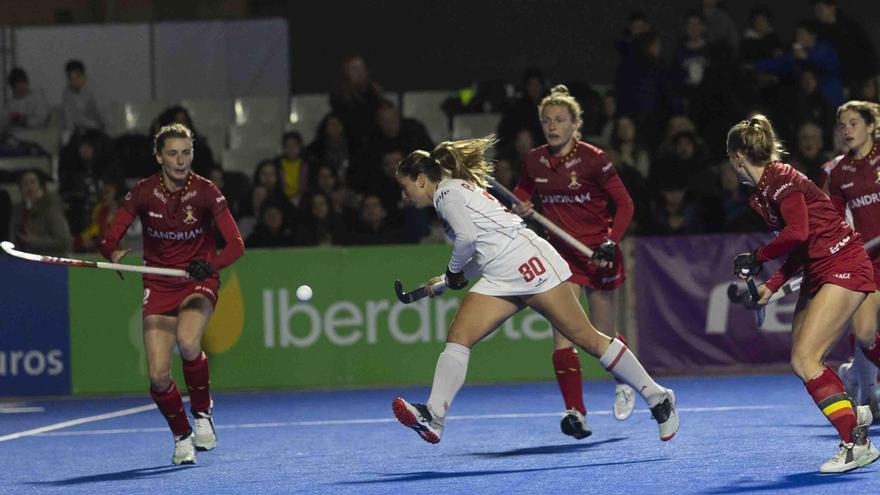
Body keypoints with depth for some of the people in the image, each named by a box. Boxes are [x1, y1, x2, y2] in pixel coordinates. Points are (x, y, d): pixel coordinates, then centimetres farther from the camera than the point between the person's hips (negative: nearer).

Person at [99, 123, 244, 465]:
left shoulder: (205, 192, -12)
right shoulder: (143, 193, -9)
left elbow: (236, 244, -18)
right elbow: (109, 240, -8)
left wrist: (211, 265, -36)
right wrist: (113, 253, -31)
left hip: (199, 283, -2)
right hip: (158, 286, 2)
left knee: (188, 344, -32)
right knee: (158, 376, -11)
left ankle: (202, 411, -5)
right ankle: (182, 436, 17)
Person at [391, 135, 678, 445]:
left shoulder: (448, 192, -4)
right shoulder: (460, 190, 24)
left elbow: (467, 236, -19)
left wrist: (454, 271, -1)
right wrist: (450, 280, 17)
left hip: (529, 264, -10)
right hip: (500, 280, 10)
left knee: (587, 339, -6)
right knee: (458, 336, -7)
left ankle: (657, 398, 2)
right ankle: (433, 417, -19)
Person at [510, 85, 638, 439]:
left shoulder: (593, 159, -12)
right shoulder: (534, 161, 1)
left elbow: (624, 203, -7)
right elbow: (523, 191, 20)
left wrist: (612, 241, -19)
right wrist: (519, 208, -3)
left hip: (598, 254, -3)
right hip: (561, 254, 3)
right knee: (561, 333, -15)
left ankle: (625, 383, 41)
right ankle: (575, 412, -16)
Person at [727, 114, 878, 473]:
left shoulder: (779, 179, -14)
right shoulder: (761, 194, 14)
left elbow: (798, 232, -26)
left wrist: (757, 259, -15)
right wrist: (771, 286, 10)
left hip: (843, 267, -10)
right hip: (818, 274, 10)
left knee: (804, 360, -16)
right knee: (802, 361, 12)